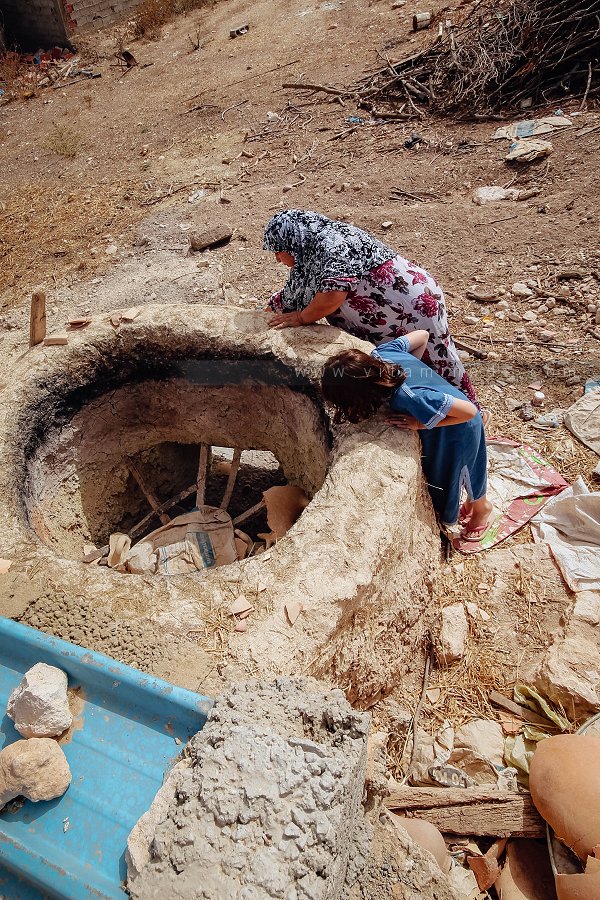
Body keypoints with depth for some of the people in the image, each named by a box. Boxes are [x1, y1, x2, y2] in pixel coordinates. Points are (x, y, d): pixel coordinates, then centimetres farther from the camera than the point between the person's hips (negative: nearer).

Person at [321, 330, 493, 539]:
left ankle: (482, 509, 53)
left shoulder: (408, 398, -44)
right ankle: (471, 504, 57)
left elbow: (469, 411, -33)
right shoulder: (382, 353, -24)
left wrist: (421, 424, -28)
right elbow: (422, 335, -6)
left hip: (458, 429, -7)